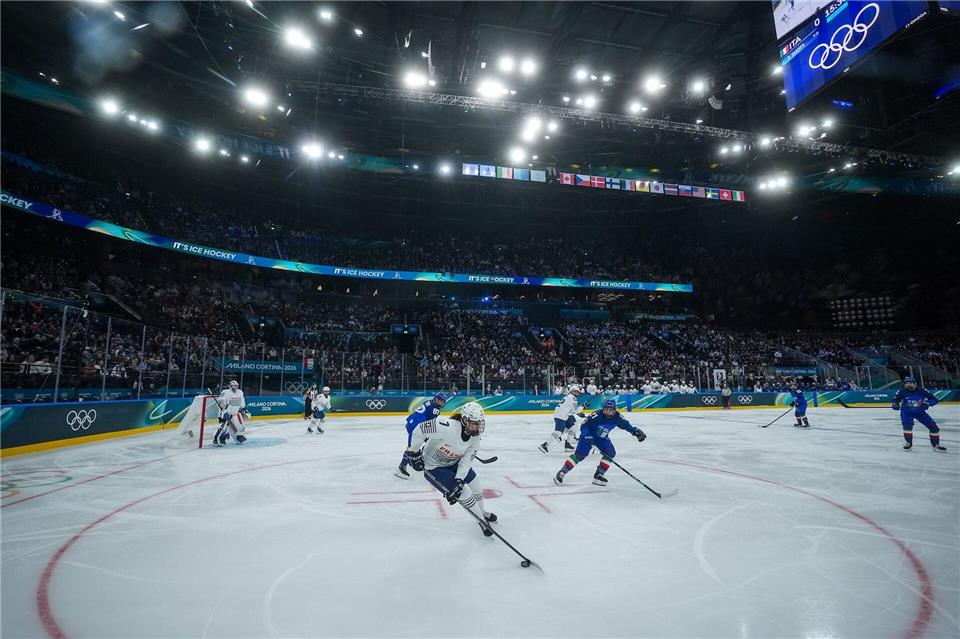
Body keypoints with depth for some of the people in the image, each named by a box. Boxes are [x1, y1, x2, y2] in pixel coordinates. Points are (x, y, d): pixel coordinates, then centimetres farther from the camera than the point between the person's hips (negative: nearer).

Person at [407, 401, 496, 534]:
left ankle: (482, 513, 45)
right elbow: (420, 430, -34)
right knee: (464, 493, -10)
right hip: (433, 467, -7)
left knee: (476, 488, 15)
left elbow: (466, 461, -15)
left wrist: (459, 481, -27)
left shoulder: (475, 437, -15)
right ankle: (482, 521, 15)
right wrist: (413, 453, -23)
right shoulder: (448, 427, -39)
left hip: (454, 463, 7)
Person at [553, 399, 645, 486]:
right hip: (588, 435, -6)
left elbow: (626, 425, 1)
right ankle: (561, 473, -12)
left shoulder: (617, 417, -17)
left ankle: (598, 475, 3)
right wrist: (588, 437, -35)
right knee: (579, 454, -18)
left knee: (610, 453, -10)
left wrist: (636, 431, -7)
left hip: (602, 437, 6)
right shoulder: (596, 416, -32)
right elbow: (584, 426, -26)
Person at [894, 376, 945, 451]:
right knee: (907, 425, -26)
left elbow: (935, 399, -8)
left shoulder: (922, 391, -14)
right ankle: (908, 443, -6)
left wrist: (927, 403, -28)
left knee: (933, 426, 1)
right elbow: (896, 399, 2)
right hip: (906, 412, -2)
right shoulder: (902, 392, -13)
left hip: (920, 412, 2)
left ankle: (936, 445, 21)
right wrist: (895, 404, -19)